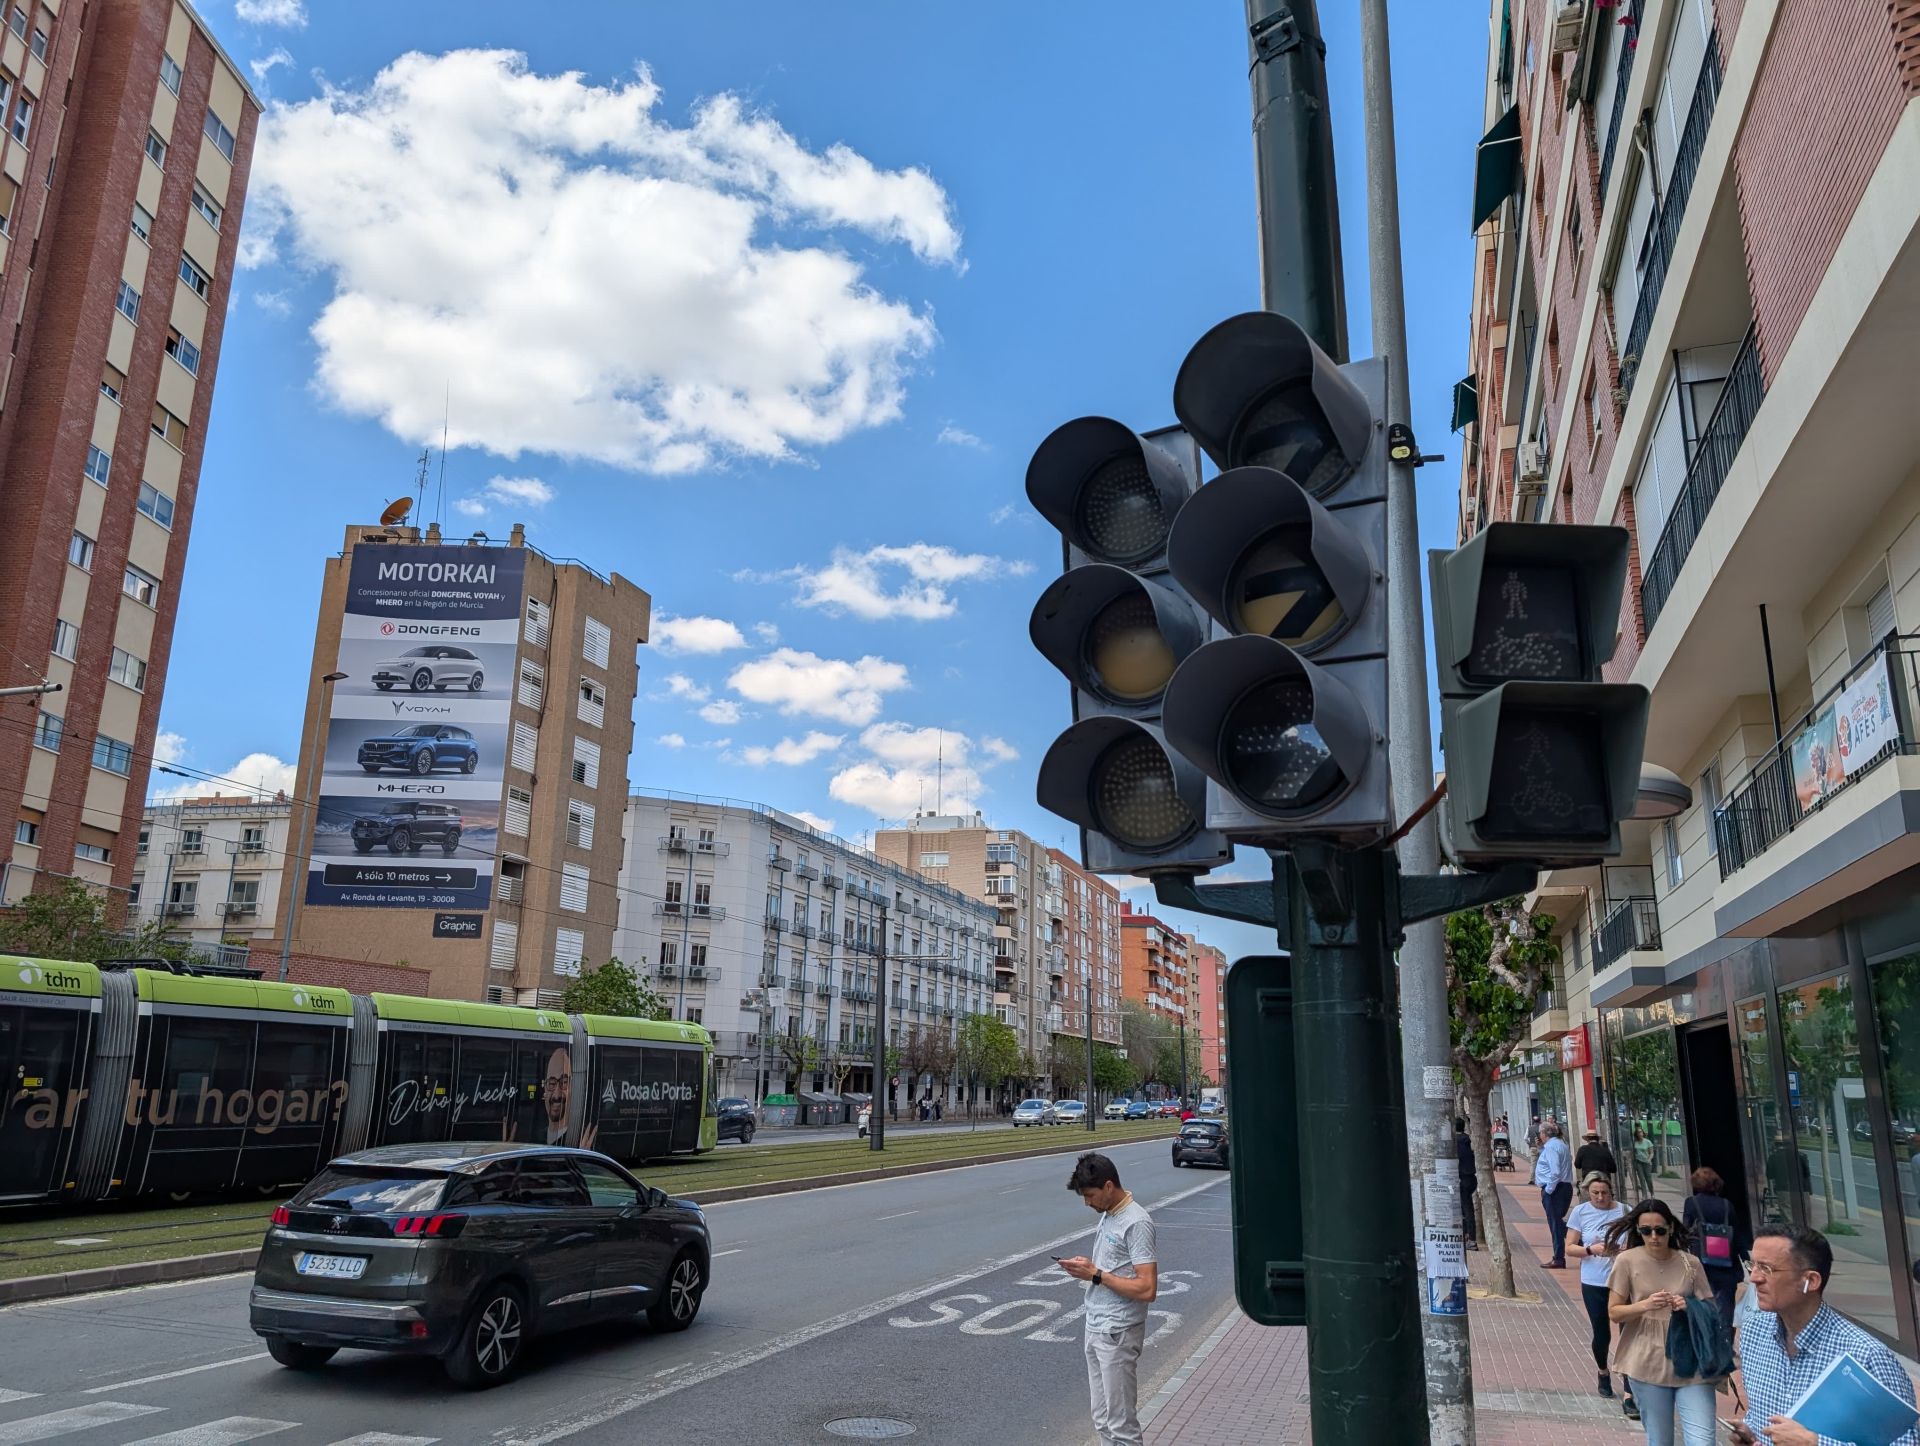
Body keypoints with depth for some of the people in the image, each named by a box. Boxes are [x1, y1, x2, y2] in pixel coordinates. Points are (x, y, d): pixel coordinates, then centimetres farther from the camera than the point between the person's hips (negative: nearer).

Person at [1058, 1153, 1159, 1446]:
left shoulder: (1136, 1223, -20)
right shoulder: (1108, 1215, 9)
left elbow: (1147, 1289, -25)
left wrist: (1095, 1274, -20)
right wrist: (1086, 1266, 2)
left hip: (1118, 1334, -9)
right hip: (1096, 1329, 9)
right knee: (1103, 1420, 16)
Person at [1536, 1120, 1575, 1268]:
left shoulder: (1550, 1146, -15)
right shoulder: (1561, 1144, 16)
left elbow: (1555, 1171, -23)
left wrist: (1548, 1190, -17)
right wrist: (1541, 1147, 11)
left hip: (1554, 1189, -9)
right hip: (1565, 1187, 9)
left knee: (1555, 1223, -2)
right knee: (1559, 1222, 16)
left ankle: (1559, 1259, 3)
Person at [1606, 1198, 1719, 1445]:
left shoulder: (1690, 1263, 0)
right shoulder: (1627, 1260, -3)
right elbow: (1614, 1313, -2)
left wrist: (1690, 1309, -16)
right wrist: (1645, 1306, -20)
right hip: (1648, 1365, 0)